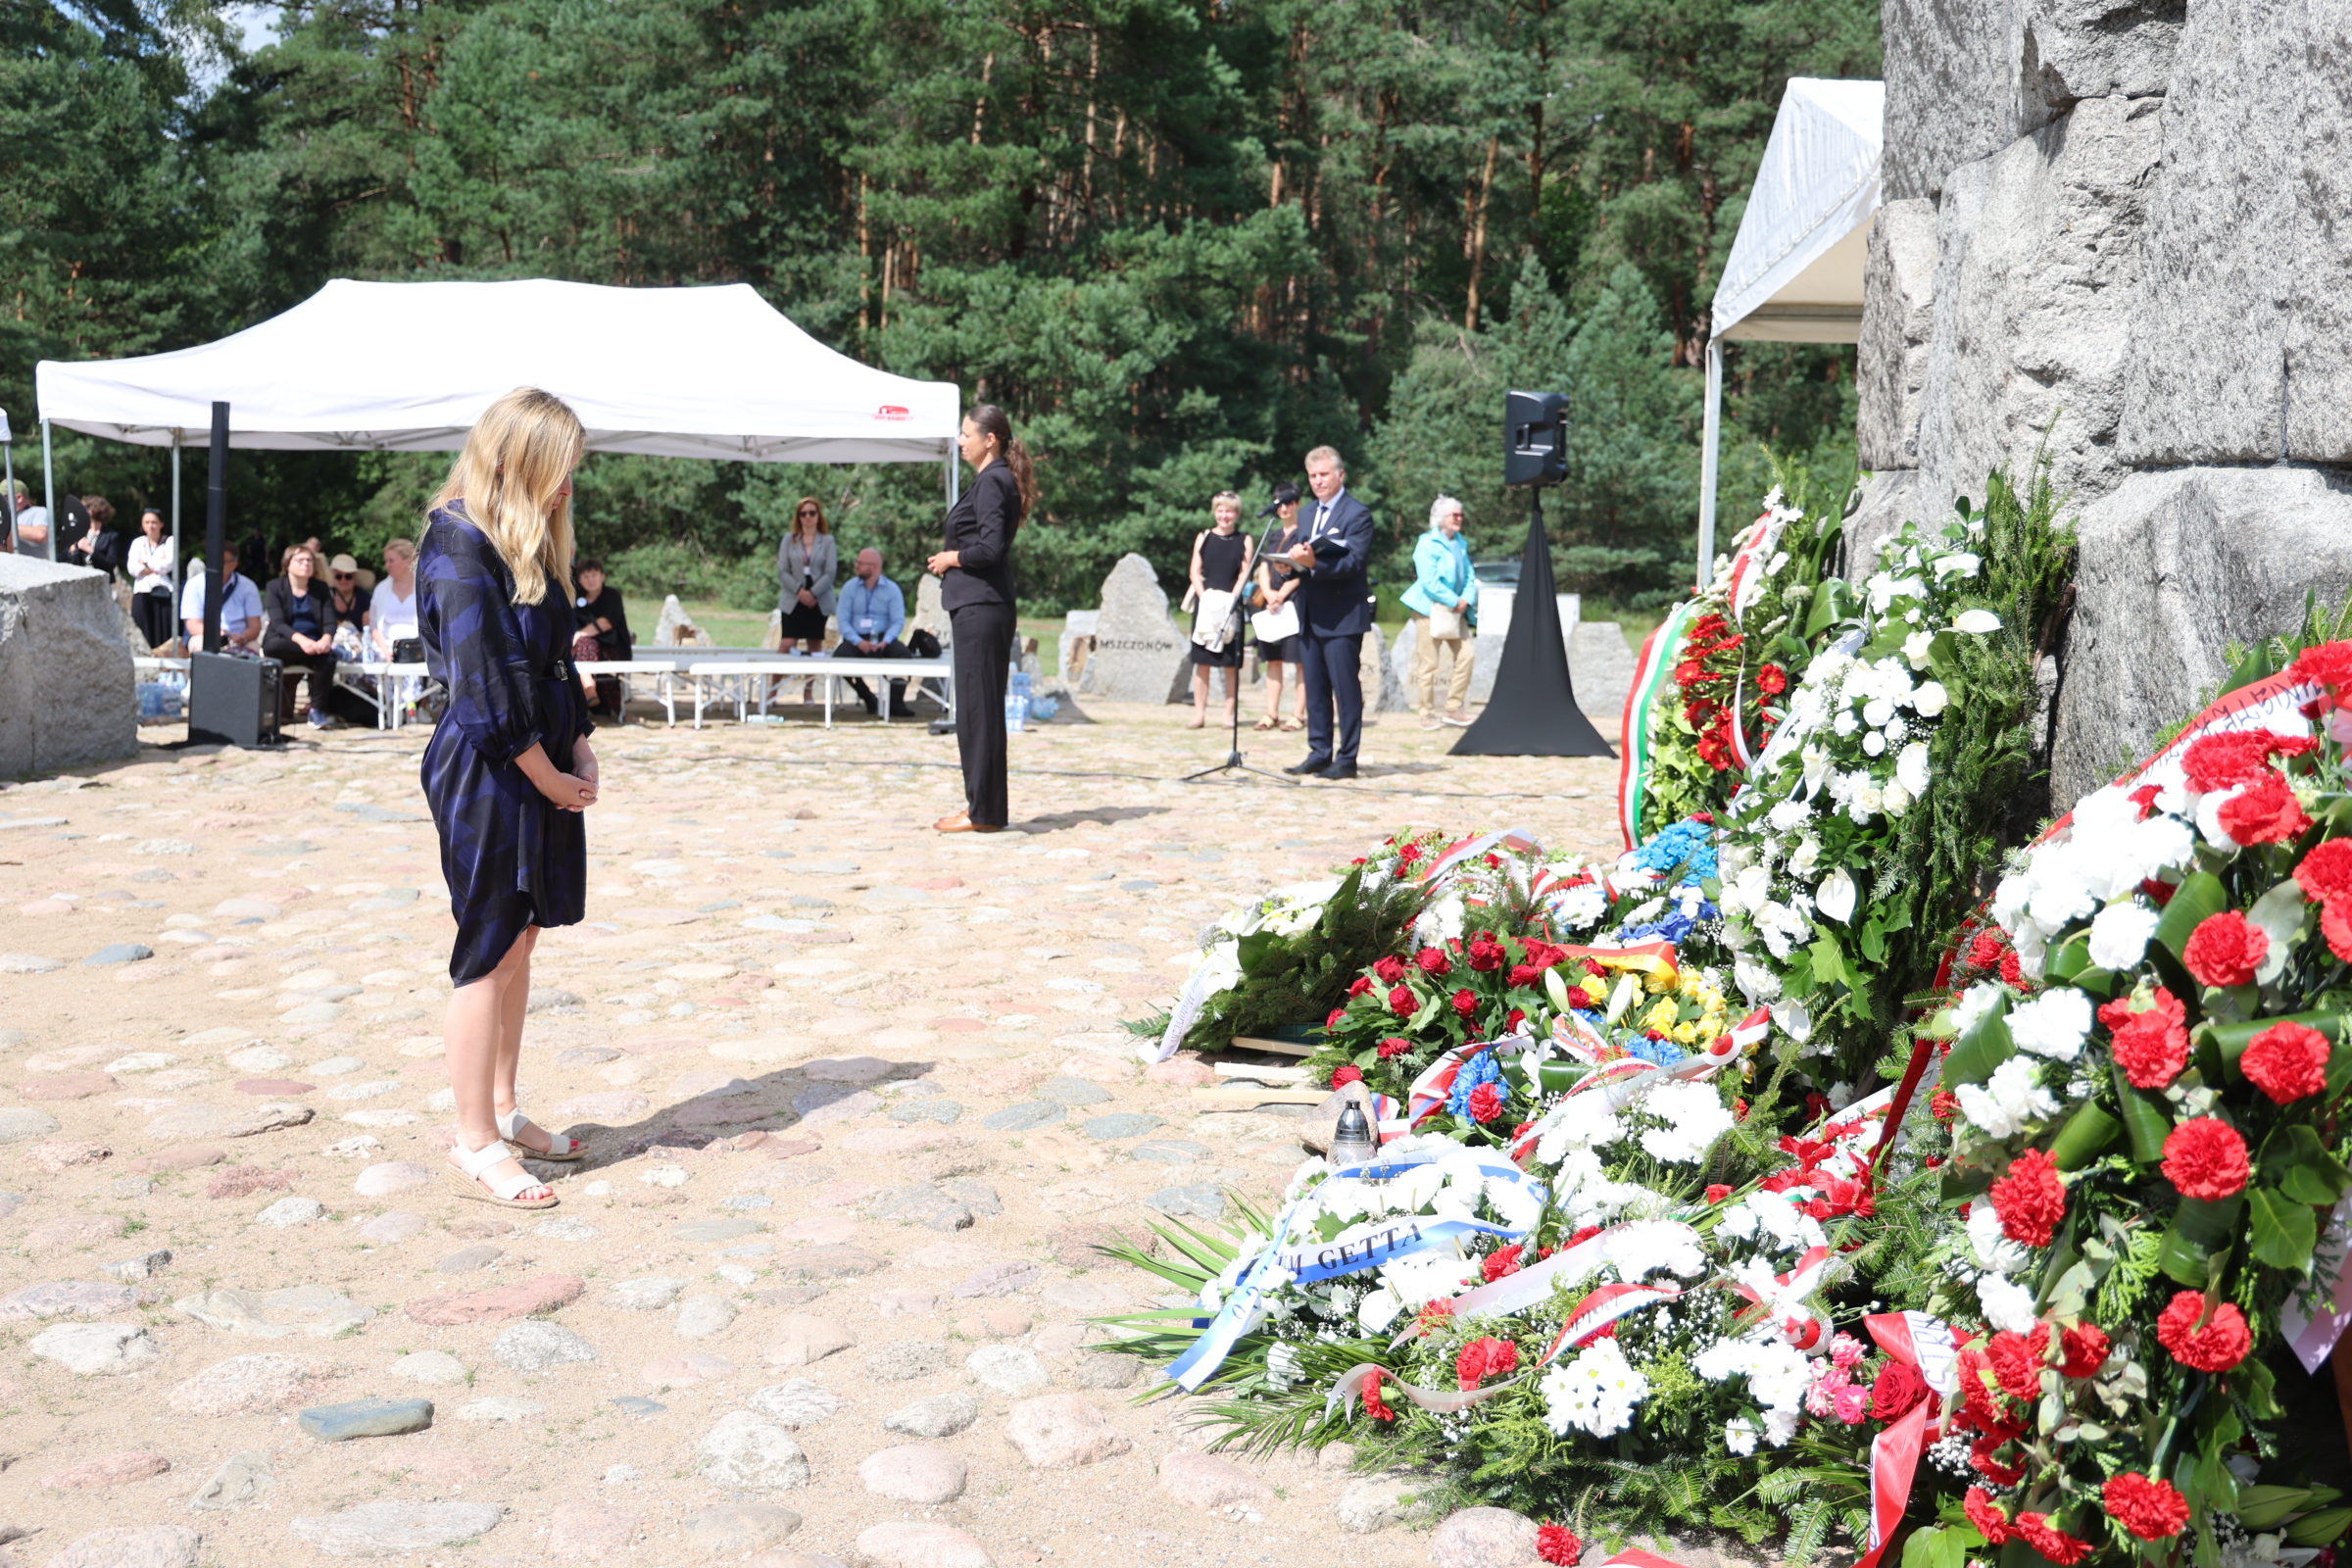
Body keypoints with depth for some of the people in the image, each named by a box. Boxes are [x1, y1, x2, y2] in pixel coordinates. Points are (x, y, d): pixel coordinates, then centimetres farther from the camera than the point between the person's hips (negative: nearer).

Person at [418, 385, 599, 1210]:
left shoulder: (525, 543, 14)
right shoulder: (459, 544, -14)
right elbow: (484, 684, -18)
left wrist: (580, 747, 4)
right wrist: (549, 774, -12)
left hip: (543, 768, 9)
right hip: (487, 772, -9)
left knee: (519, 940, 15)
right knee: (490, 951, -3)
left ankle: (501, 1111, 26)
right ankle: (476, 1144, 6)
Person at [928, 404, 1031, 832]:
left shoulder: (991, 482, -12)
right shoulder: (994, 480, 18)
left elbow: (991, 547, -22)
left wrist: (950, 558, -8)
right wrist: (951, 561, 10)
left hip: (980, 608, -10)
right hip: (983, 607, 10)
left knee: (977, 708, -6)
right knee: (982, 707, 13)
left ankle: (983, 812, -1)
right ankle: (984, 806, 18)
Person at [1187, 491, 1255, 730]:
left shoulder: (1245, 541, 7)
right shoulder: (1204, 537, 10)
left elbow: (1244, 573, 0)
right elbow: (1195, 572, 6)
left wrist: (1231, 599, -12)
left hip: (1232, 607, -1)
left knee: (1231, 664, -2)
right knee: (1202, 661, 0)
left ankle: (1229, 714, 3)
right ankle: (1199, 713, 3)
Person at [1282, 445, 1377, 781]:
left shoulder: (1358, 514, -6)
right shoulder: (1309, 514, 18)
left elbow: (1354, 563, -17)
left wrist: (1315, 563, -30)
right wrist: (1295, 561, -2)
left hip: (1342, 614, -8)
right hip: (1310, 614, 8)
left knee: (1346, 689, -4)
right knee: (1315, 688, 9)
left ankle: (1346, 759, -1)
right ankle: (1319, 753, 16)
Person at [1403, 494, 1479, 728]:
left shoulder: (1461, 544, 14)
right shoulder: (1427, 544, -9)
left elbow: (1469, 575, 14)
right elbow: (1429, 581, -17)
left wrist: (1467, 599, -5)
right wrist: (1454, 601, -15)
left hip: (1456, 610, 7)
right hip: (1430, 609, -7)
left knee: (1466, 654, -1)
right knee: (1428, 663, -4)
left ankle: (1454, 708, 8)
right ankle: (1428, 714, 3)